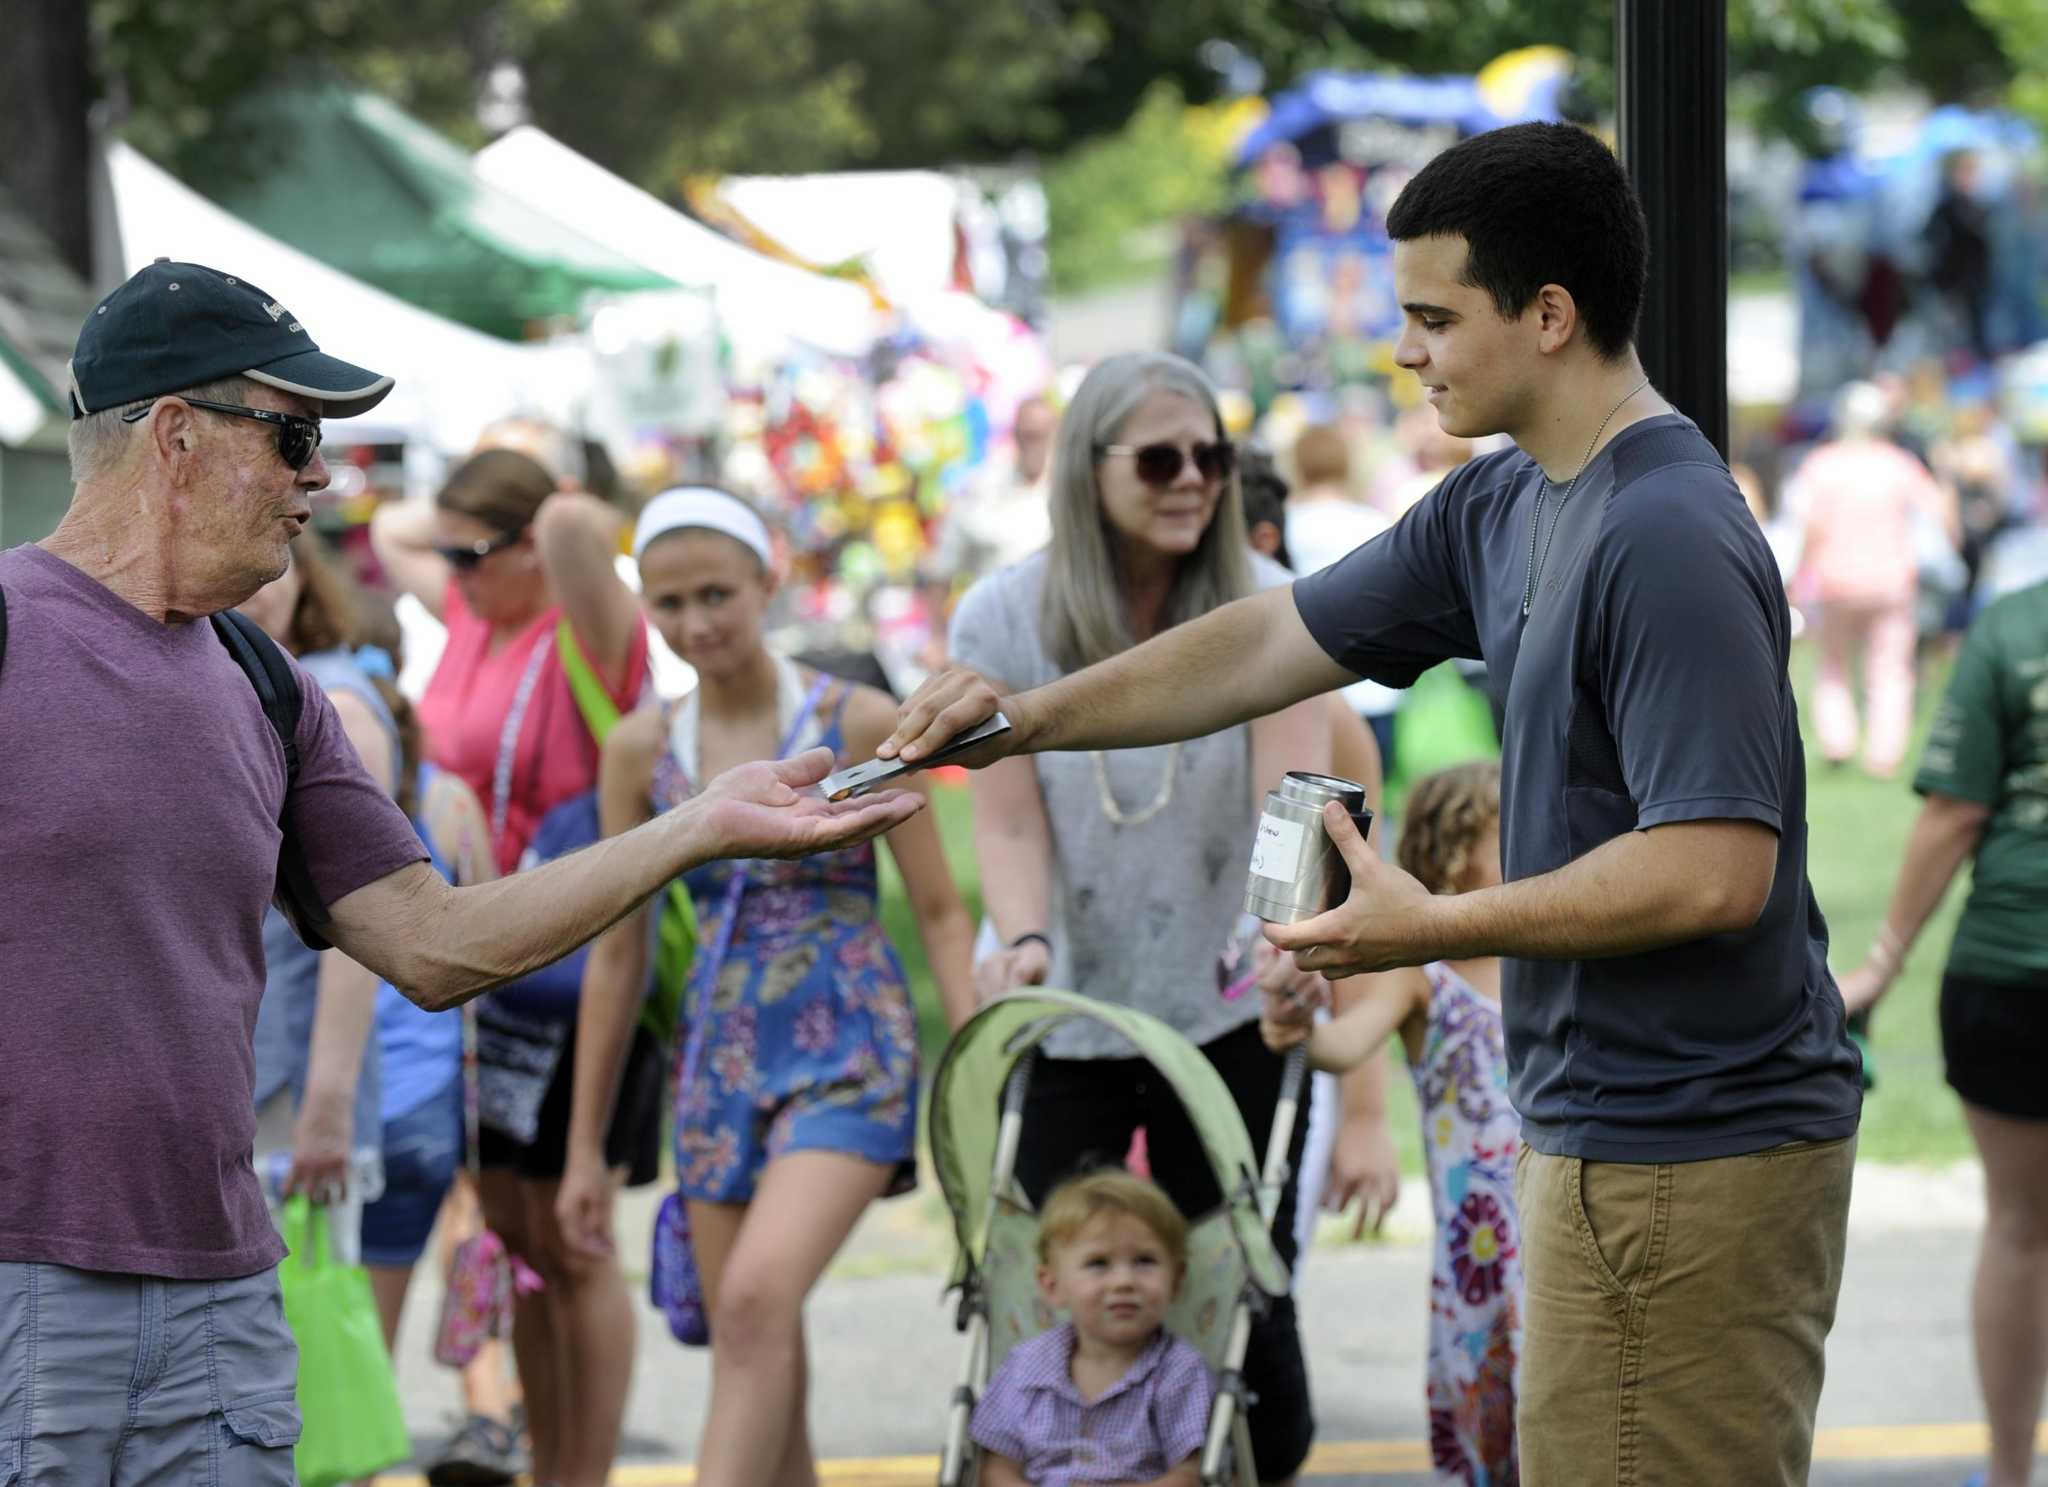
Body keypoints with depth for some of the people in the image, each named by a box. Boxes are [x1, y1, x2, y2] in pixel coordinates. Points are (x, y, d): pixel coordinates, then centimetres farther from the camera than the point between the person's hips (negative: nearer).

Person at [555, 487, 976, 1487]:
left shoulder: (860, 724, -3)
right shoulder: (642, 750, 6)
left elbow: (939, 912, 0)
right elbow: (616, 954, 11)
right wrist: (585, 1147, 11)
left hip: (847, 1053, -5)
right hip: (723, 1058, 5)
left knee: (756, 1300, -25)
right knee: (760, 1366, 4)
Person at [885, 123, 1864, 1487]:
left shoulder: (1666, 542, -20)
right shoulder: (1499, 509, 11)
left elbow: (1714, 870, -25)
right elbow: (1275, 642, 20)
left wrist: (1432, 929, -17)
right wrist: (1032, 716, 11)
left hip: (1684, 1153, -10)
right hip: (1605, 1121, 10)